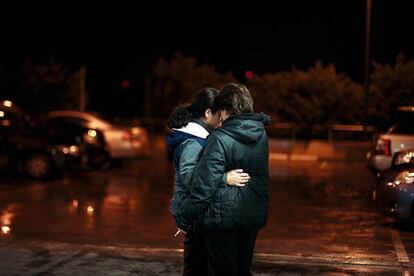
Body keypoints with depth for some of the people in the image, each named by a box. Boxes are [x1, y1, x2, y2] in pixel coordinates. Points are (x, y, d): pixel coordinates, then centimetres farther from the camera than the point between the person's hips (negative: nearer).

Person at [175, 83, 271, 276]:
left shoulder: (220, 139, -18)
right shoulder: (261, 134, 2)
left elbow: (204, 185, -21)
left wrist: (184, 219, -13)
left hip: (224, 218, -6)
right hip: (254, 216, 6)